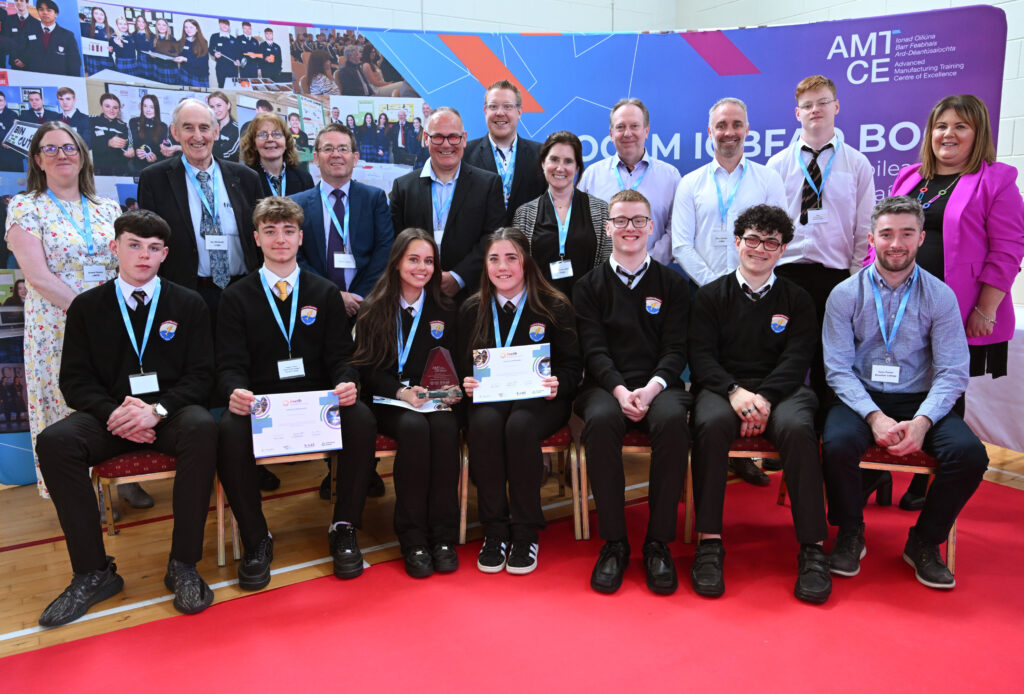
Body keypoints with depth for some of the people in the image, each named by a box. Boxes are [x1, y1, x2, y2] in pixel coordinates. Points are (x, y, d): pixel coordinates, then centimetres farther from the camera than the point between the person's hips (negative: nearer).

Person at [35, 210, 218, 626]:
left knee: (202, 429, -36)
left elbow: (200, 374, 1)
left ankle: (183, 565, -26)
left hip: (171, 414, -1)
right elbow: (75, 379, 4)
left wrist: (157, 410, -18)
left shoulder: (188, 305, 8)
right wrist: (113, 413, -17)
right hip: (109, 416, 2)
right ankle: (93, 572, -18)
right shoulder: (87, 307, 10)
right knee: (54, 442, -28)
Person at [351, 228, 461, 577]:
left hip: (435, 400, 2)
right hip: (389, 403, -1)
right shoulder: (374, 309, 6)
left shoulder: (445, 309, 12)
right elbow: (367, 368, 1)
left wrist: (452, 389, -12)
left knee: (444, 427, -32)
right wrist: (400, 391, -17)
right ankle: (413, 541, -25)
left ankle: (443, 536, -24)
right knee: (414, 427, -34)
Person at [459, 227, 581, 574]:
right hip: (488, 398, 2)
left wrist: (557, 385, -20)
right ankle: (494, 531, -19)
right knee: (485, 424, -33)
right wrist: (468, 384, -12)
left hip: (540, 399, -2)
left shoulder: (555, 306, 2)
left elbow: (572, 365, 2)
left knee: (520, 425, -35)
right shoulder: (471, 310, 9)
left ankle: (526, 533, -19)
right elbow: (463, 366, 11)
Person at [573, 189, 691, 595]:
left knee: (673, 421, -34)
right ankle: (614, 542, -20)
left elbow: (676, 349, 4)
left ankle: (658, 542, -20)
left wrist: (652, 387, -15)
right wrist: (619, 390, -17)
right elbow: (594, 349, 2)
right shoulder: (589, 286, 13)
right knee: (600, 421, -34)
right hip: (606, 385, 0)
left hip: (658, 385, 1)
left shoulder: (672, 284, 14)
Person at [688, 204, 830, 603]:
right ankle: (709, 543, -28)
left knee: (798, 428, -33)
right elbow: (701, 356, 2)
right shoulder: (710, 296, 14)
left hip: (780, 390, 1)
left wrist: (764, 398, -17)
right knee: (711, 423, -35)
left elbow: (796, 359, 2)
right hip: (723, 387, 0)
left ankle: (812, 547, -25)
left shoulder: (797, 300, 16)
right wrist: (735, 392, -17)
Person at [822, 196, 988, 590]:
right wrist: (875, 416, -20)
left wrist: (922, 421, -20)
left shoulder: (940, 297, 2)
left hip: (919, 400, 2)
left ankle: (924, 543, 3)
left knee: (970, 453, -25)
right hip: (861, 398, -1)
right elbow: (837, 368, -6)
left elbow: (953, 373, -3)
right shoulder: (846, 295, 0)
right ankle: (850, 535, -1)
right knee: (837, 444, -32)